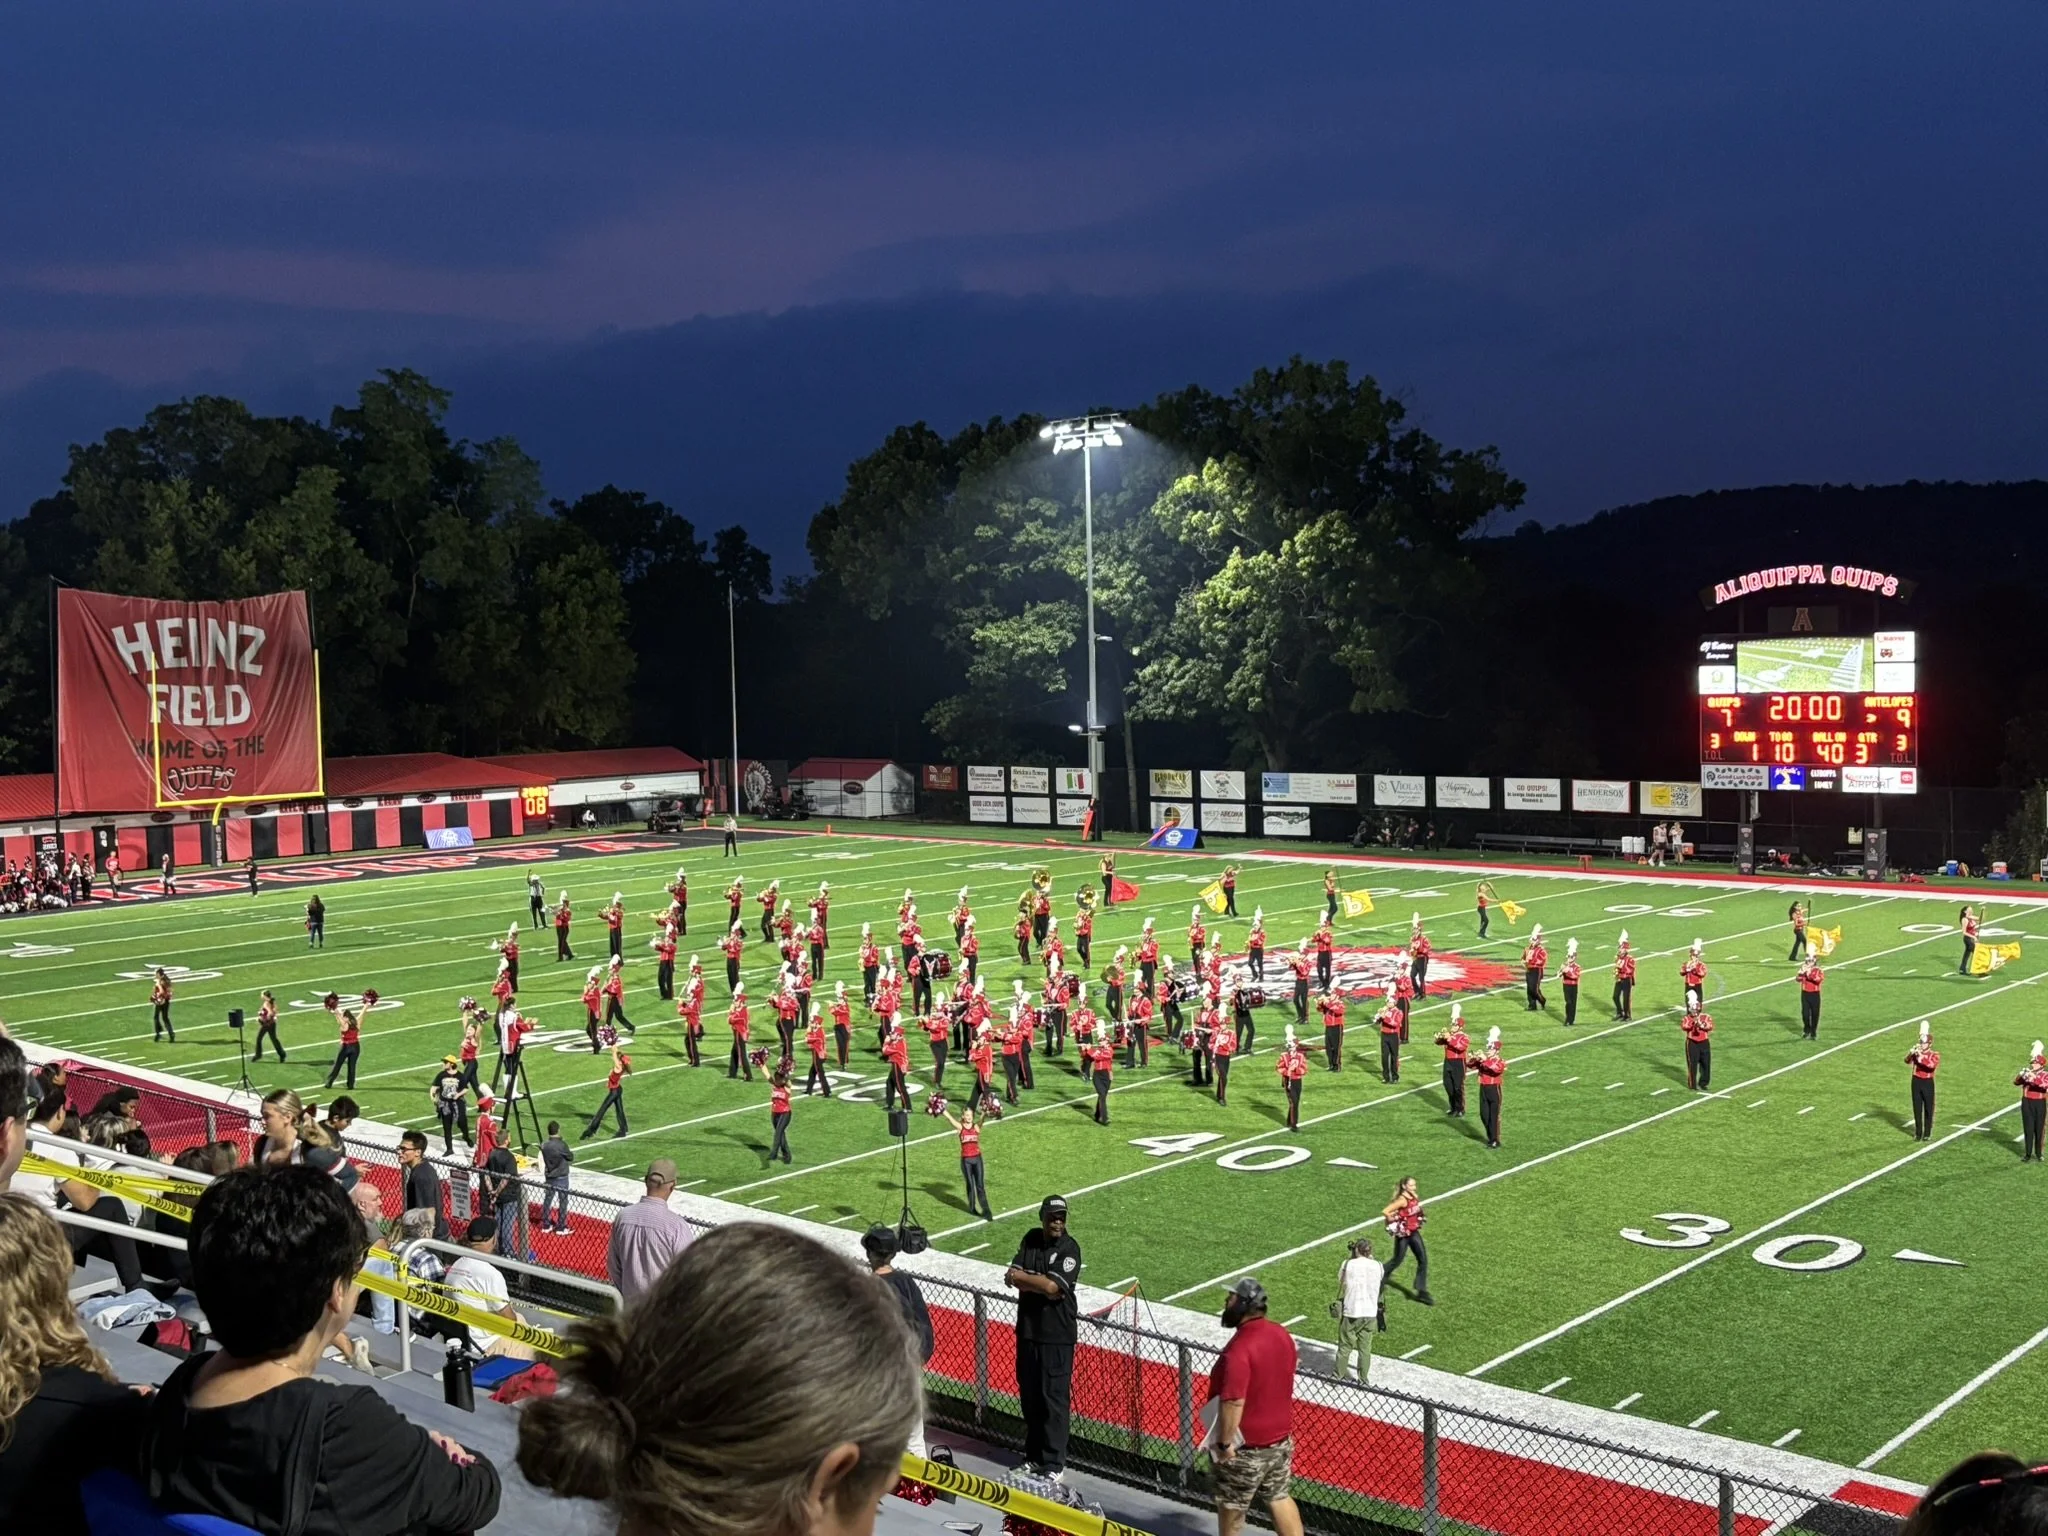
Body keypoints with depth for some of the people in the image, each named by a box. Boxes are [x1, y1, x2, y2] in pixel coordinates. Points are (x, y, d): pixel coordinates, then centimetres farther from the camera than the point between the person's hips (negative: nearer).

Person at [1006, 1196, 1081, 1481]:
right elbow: (1012, 1278, -1)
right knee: (1029, 1396, 12)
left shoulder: (1069, 1249, -10)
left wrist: (1021, 1277, -8)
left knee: (1054, 1399, -4)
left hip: (1057, 1335, -6)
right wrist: (1041, 1284, -16)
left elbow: (1052, 1286, -20)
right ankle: (1034, 1457, 24)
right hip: (1027, 1329, 6)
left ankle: (1054, 1464, 2)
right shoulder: (1031, 1239, 7)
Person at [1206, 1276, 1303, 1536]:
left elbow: (1233, 1402, -30)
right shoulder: (1282, 1335, 0)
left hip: (1245, 1447, -7)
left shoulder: (1240, 1348, -28)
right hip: (1281, 1437, 8)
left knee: (1231, 1506, 13)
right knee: (1280, 1499, 17)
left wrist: (1224, 1442, -20)